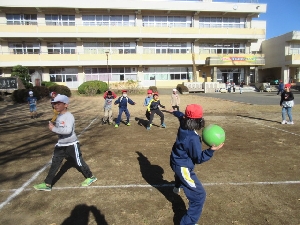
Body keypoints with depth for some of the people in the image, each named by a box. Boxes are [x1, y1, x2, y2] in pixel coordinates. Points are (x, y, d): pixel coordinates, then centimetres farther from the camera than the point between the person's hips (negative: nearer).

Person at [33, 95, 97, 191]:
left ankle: (90, 177, 26)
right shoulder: (59, 116, 7)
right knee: (54, 163, 11)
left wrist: (53, 128, -30)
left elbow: (68, 130, -34)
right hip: (61, 145, 8)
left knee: (79, 162, 6)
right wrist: (52, 126, 3)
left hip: (72, 145, -8)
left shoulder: (69, 116, -21)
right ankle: (47, 184, 21)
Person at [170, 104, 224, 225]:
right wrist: (211, 150, -36)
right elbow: (198, 159, -22)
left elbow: (180, 115, 15)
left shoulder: (183, 125, -12)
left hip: (176, 161, 9)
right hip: (183, 167, -9)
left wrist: (175, 112, 36)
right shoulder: (193, 138, -34)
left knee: (180, 174, 44)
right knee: (199, 196, -5)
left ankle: (177, 187, 77)